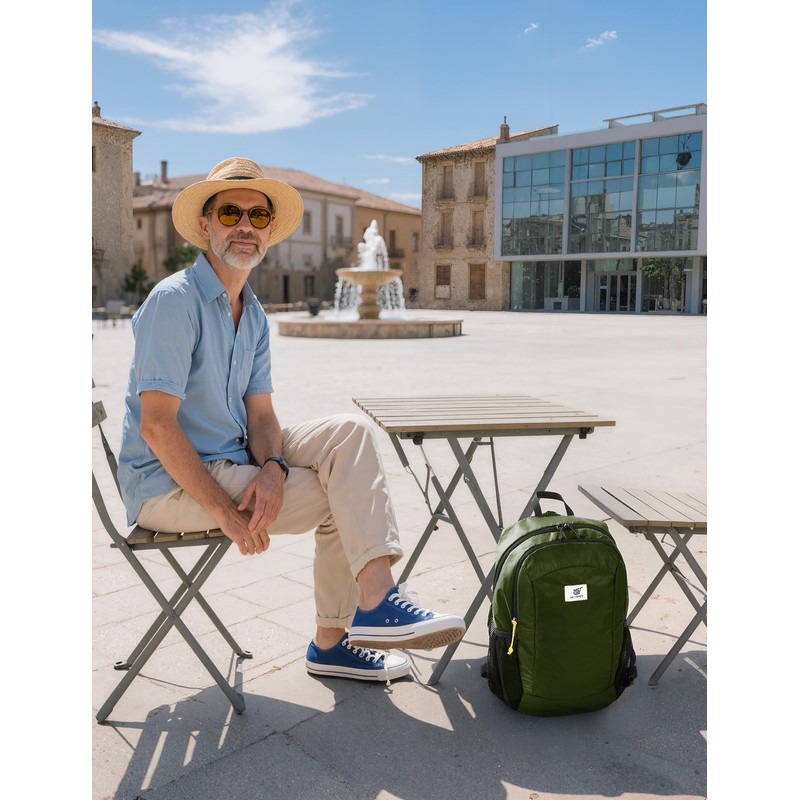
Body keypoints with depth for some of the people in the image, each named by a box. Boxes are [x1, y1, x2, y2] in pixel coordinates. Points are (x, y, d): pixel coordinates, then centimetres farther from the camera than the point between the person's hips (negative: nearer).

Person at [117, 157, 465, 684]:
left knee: (348, 432, -10)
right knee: (342, 498, -16)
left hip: (233, 460, 8)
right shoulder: (175, 301, -15)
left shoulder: (254, 315, 11)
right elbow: (156, 426, -21)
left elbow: (260, 413, 6)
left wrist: (273, 467, -16)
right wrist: (225, 511, -22)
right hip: (171, 485, -8)